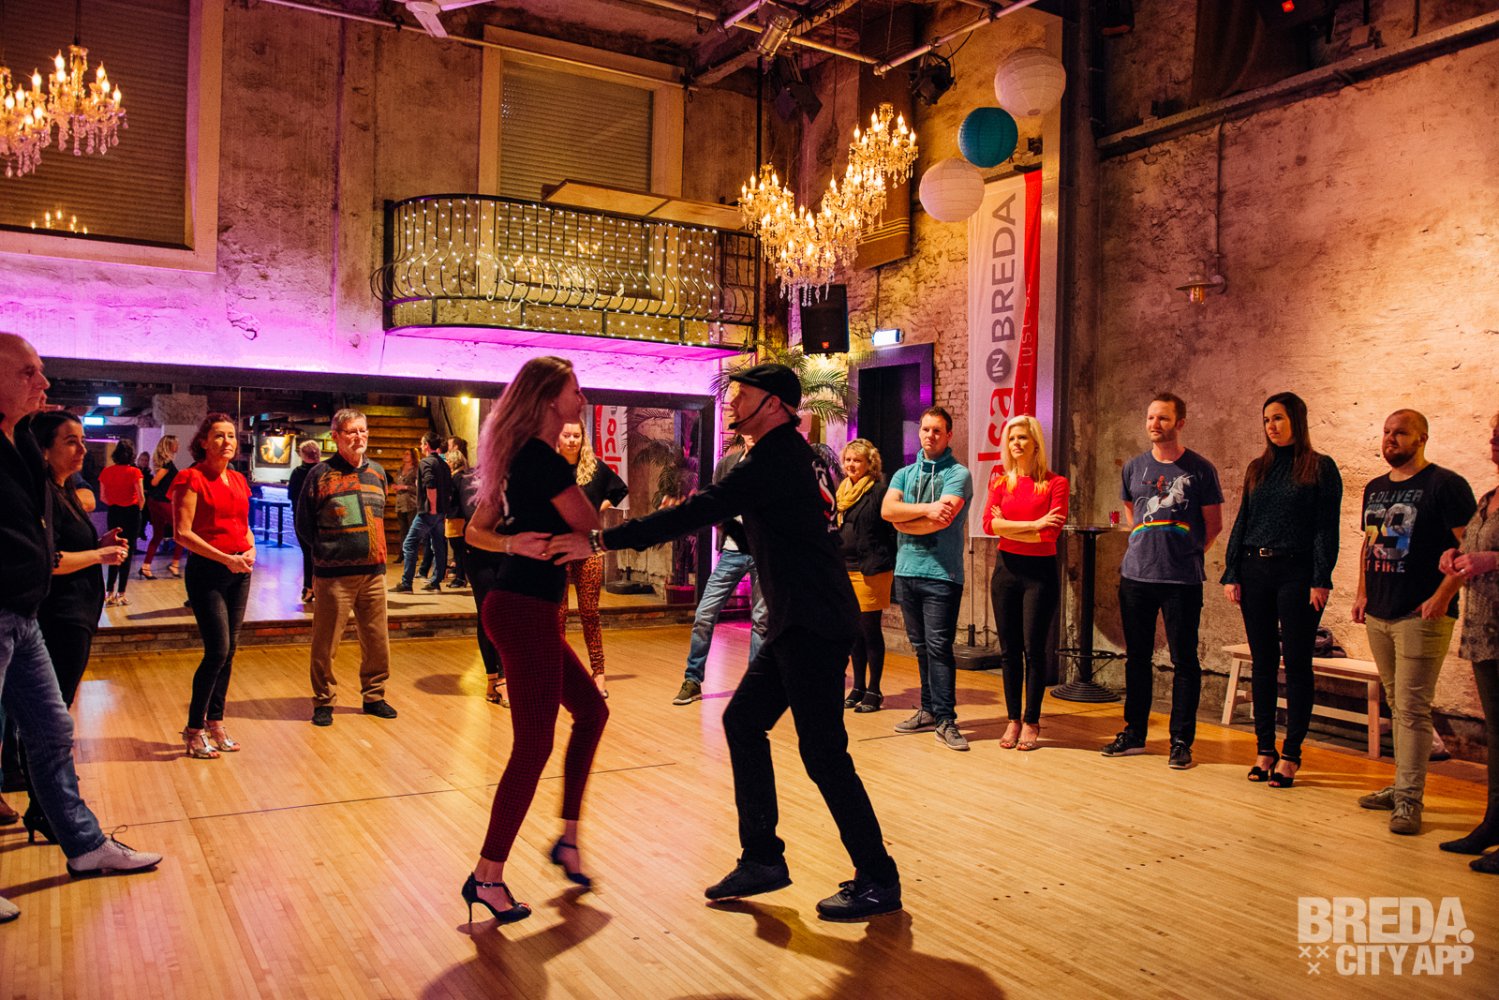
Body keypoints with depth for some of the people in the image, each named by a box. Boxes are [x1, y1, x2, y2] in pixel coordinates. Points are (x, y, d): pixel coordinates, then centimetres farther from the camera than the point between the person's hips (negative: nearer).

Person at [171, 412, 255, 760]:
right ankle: (193, 731, 4)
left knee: (228, 651, 9)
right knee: (217, 650, -10)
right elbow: (182, 533, -14)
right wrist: (225, 558, -18)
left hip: (239, 573, 7)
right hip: (206, 571, -7)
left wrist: (250, 550, 0)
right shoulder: (191, 478, -8)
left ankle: (215, 722, 21)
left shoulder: (239, 481, 12)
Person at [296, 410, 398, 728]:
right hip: (334, 574, -4)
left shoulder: (377, 471, 11)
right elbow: (303, 523, 2)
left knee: (376, 640, 9)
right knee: (325, 643, 2)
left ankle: (374, 695, 24)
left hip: (373, 571, 5)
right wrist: (322, 555, 2)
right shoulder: (321, 473, -4)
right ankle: (323, 701, 16)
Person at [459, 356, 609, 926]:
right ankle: (488, 877, 6)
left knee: (591, 710, 18)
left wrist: (513, 544, 0)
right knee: (534, 742, -3)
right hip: (525, 611, -10)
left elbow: (477, 531, 16)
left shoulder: (521, 459, 15)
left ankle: (567, 839, 26)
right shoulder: (546, 461, -15)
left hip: (523, 610, 10)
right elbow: (593, 530, -12)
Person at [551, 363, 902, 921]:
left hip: (814, 626, -10)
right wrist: (718, 518, 10)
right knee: (743, 720, 12)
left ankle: (878, 881, 10)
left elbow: (697, 512, -24)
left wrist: (601, 542, -23)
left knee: (824, 753, -3)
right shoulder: (792, 457, 15)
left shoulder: (776, 459, -16)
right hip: (796, 623, 10)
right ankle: (763, 859, 21)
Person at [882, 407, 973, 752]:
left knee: (939, 646, -8)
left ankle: (945, 720, -4)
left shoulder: (958, 474, -2)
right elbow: (887, 509, -3)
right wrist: (925, 509, -16)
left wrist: (903, 521, -4)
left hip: (941, 573, -5)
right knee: (921, 646, 12)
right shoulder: (904, 474, 15)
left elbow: (942, 520, -16)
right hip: (906, 570, 6)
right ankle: (929, 711, 20)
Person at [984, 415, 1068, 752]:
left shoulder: (1055, 483, -3)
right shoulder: (1000, 481, 6)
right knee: (1010, 649, 7)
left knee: (1034, 649, 0)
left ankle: (1031, 723, 12)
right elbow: (989, 524, -8)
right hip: (1006, 570, 3)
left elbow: (1051, 533, -13)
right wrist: (1033, 525, -17)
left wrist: (1008, 527, -9)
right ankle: (1013, 720, 17)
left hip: (1040, 571, -3)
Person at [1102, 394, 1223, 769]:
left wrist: (1187, 554, 5)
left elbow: (1214, 524, 5)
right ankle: (1134, 733, 22)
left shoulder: (1200, 470, -2)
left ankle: (1181, 741, 11)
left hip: (1182, 580, -4)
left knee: (1184, 660, 1)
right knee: (1137, 657, 11)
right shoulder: (1133, 468, 9)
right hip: (1136, 575, 4)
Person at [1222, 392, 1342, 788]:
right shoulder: (1257, 469, 13)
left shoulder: (1320, 468, 0)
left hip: (1297, 573, -4)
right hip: (1255, 571, 5)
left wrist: (1321, 580, -13)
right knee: (1262, 663, 8)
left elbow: (1327, 529, -5)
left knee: (1296, 663, 0)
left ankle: (1291, 754, 8)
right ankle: (1265, 748, 15)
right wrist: (1231, 574, 5)